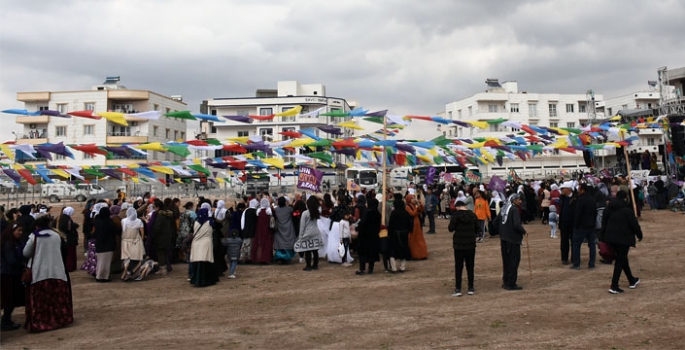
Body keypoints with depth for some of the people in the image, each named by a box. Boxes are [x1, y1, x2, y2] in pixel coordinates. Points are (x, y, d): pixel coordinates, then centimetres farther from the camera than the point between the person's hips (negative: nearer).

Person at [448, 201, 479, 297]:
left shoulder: (456, 215, -11)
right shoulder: (473, 215, 0)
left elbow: (450, 228, -11)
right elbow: (478, 229, 3)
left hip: (459, 245, -3)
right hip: (471, 245, 3)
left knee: (458, 267, 4)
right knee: (470, 267, 11)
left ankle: (458, 289, 3)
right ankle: (471, 288, 15)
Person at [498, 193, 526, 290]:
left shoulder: (503, 209, 10)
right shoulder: (514, 210, -16)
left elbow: (496, 222, 15)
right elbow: (517, 225, -25)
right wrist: (523, 231, -7)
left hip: (504, 238, 8)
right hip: (513, 239, -8)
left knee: (506, 260, 16)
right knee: (514, 260, 0)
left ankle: (506, 282, 24)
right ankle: (511, 284, 4)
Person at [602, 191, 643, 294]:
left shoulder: (609, 208, 7)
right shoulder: (627, 209, -13)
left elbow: (604, 222, 12)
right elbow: (634, 224, -11)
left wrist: (605, 234, 19)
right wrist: (639, 234, 4)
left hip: (611, 237, 7)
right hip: (624, 238, -7)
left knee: (622, 258, 21)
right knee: (620, 261, -1)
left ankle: (632, 280, 35)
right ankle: (614, 286, -4)